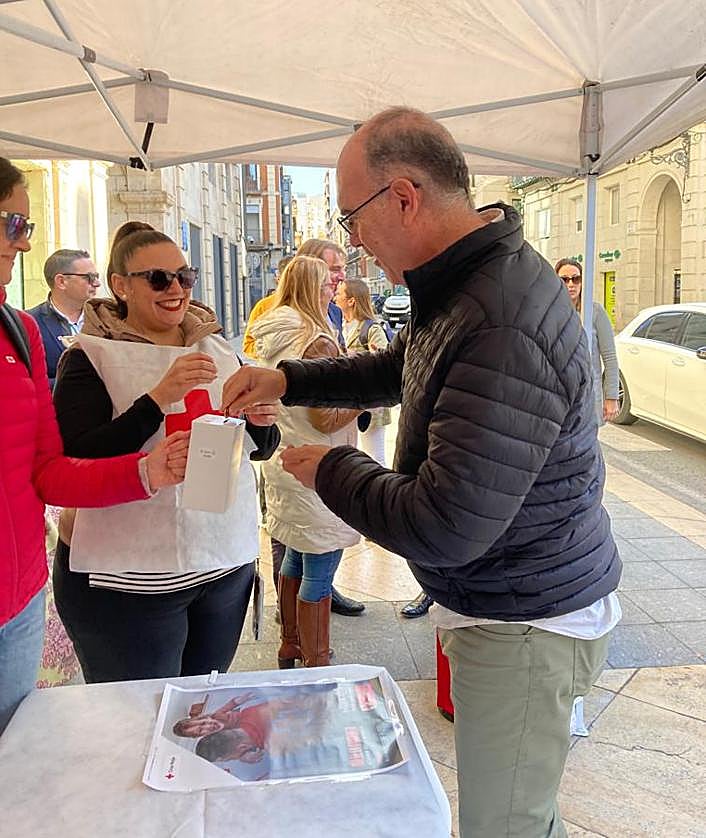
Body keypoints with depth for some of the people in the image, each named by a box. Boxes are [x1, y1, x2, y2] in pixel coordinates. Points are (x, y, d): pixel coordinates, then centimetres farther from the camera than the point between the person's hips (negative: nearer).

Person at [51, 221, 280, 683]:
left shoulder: (216, 347, 8)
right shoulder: (91, 357, -7)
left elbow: (259, 448, 14)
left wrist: (262, 421, -8)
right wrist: (158, 398, -27)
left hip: (227, 563, 5)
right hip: (129, 582, -5)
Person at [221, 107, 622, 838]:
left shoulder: (501, 329, -32)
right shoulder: (466, 284, 3)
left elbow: (444, 529, -31)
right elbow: (398, 368, 21)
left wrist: (330, 470, -14)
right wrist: (288, 381, 9)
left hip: (527, 628, -9)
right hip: (507, 606, 9)